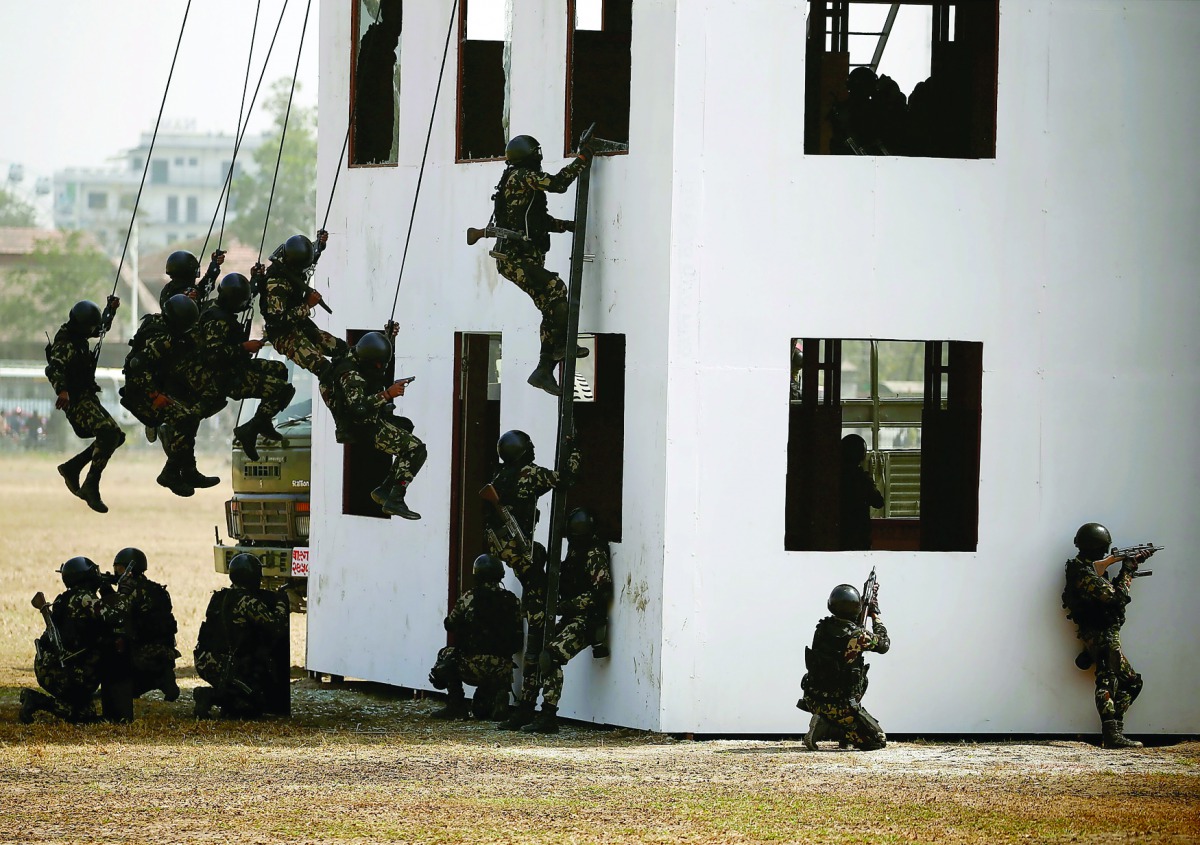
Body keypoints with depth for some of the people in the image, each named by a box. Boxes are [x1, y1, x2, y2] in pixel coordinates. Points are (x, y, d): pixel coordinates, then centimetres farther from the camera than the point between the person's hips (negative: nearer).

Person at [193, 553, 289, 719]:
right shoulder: (247, 601, -14)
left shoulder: (219, 598, 11)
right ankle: (214, 697, -18)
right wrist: (281, 604, 1)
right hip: (226, 667, -8)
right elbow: (276, 628, -16)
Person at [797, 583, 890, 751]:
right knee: (879, 741, 2)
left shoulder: (822, 628, 0)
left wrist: (864, 614, 28)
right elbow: (883, 644, 3)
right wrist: (875, 616, 16)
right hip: (840, 706, -7)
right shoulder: (858, 636, -17)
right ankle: (827, 729, -11)